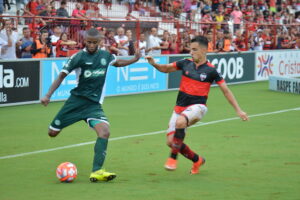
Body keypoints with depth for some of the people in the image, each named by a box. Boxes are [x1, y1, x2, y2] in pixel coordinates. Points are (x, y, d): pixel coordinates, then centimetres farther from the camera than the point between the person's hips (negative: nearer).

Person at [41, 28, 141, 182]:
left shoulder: (106, 56, 5)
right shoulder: (78, 57, -7)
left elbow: (117, 63, 29)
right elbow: (61, 76, -7)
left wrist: (134, 59, 14)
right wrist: (48, 95, -16)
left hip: (94, 104, 2)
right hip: (76, 100, -2)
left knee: (104, 131, -23)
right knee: (53, 133, 2)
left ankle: (96, 172, -24)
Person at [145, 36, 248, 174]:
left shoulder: (210, 70, -7)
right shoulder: (186, 63, 3)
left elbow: (226, 91, -1)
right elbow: (166, 69, 15)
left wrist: (238, 110, -4)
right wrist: (154, 64, -6)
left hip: (197, 107, -5)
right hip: (180, 107, 5)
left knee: (180, 121, -37)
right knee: (170, 141, 1)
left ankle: (173, 158, -22)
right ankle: (197, 160, 25)